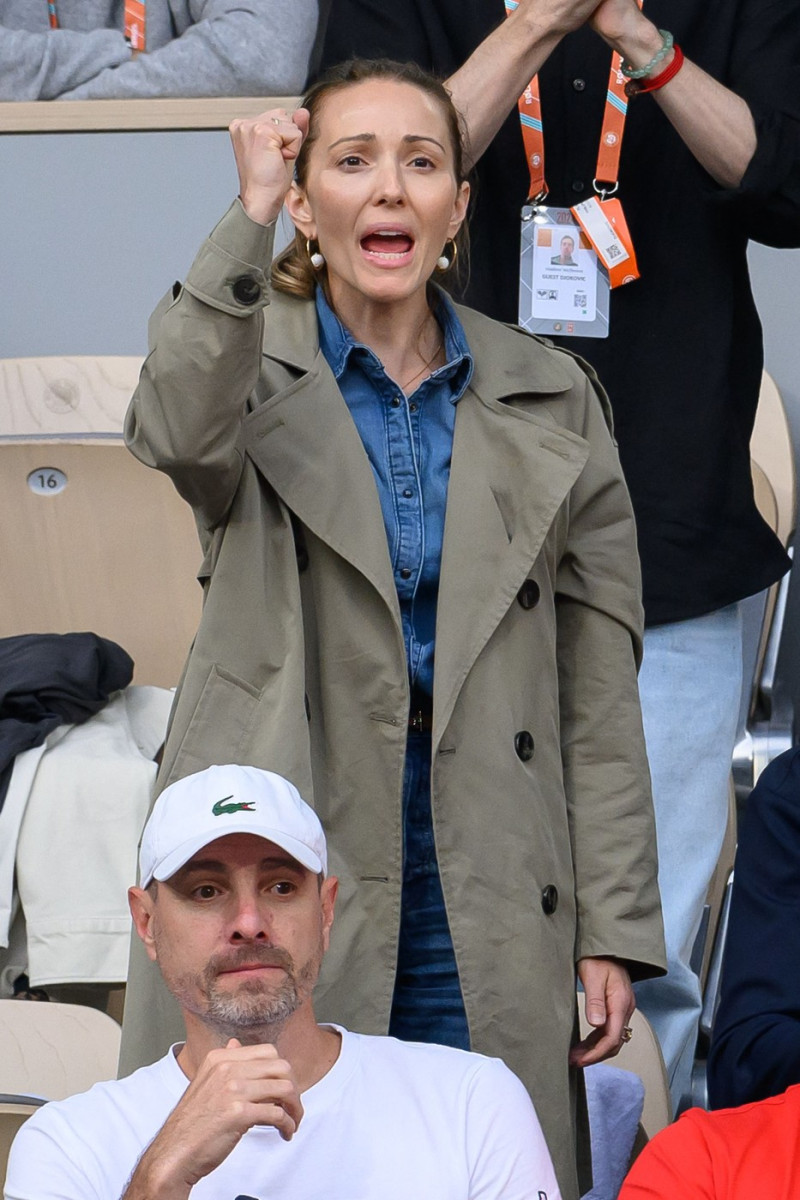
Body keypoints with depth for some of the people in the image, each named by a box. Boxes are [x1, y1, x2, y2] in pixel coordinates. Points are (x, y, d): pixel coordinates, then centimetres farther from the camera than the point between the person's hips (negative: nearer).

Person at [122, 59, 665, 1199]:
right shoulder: (251, 370, 2)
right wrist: (249, 210, -21)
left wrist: (615, 927, 1)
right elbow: (176, 434, -25)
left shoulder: (552, 399, 7)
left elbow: (598, 683, 5)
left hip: (482, 870, 2)